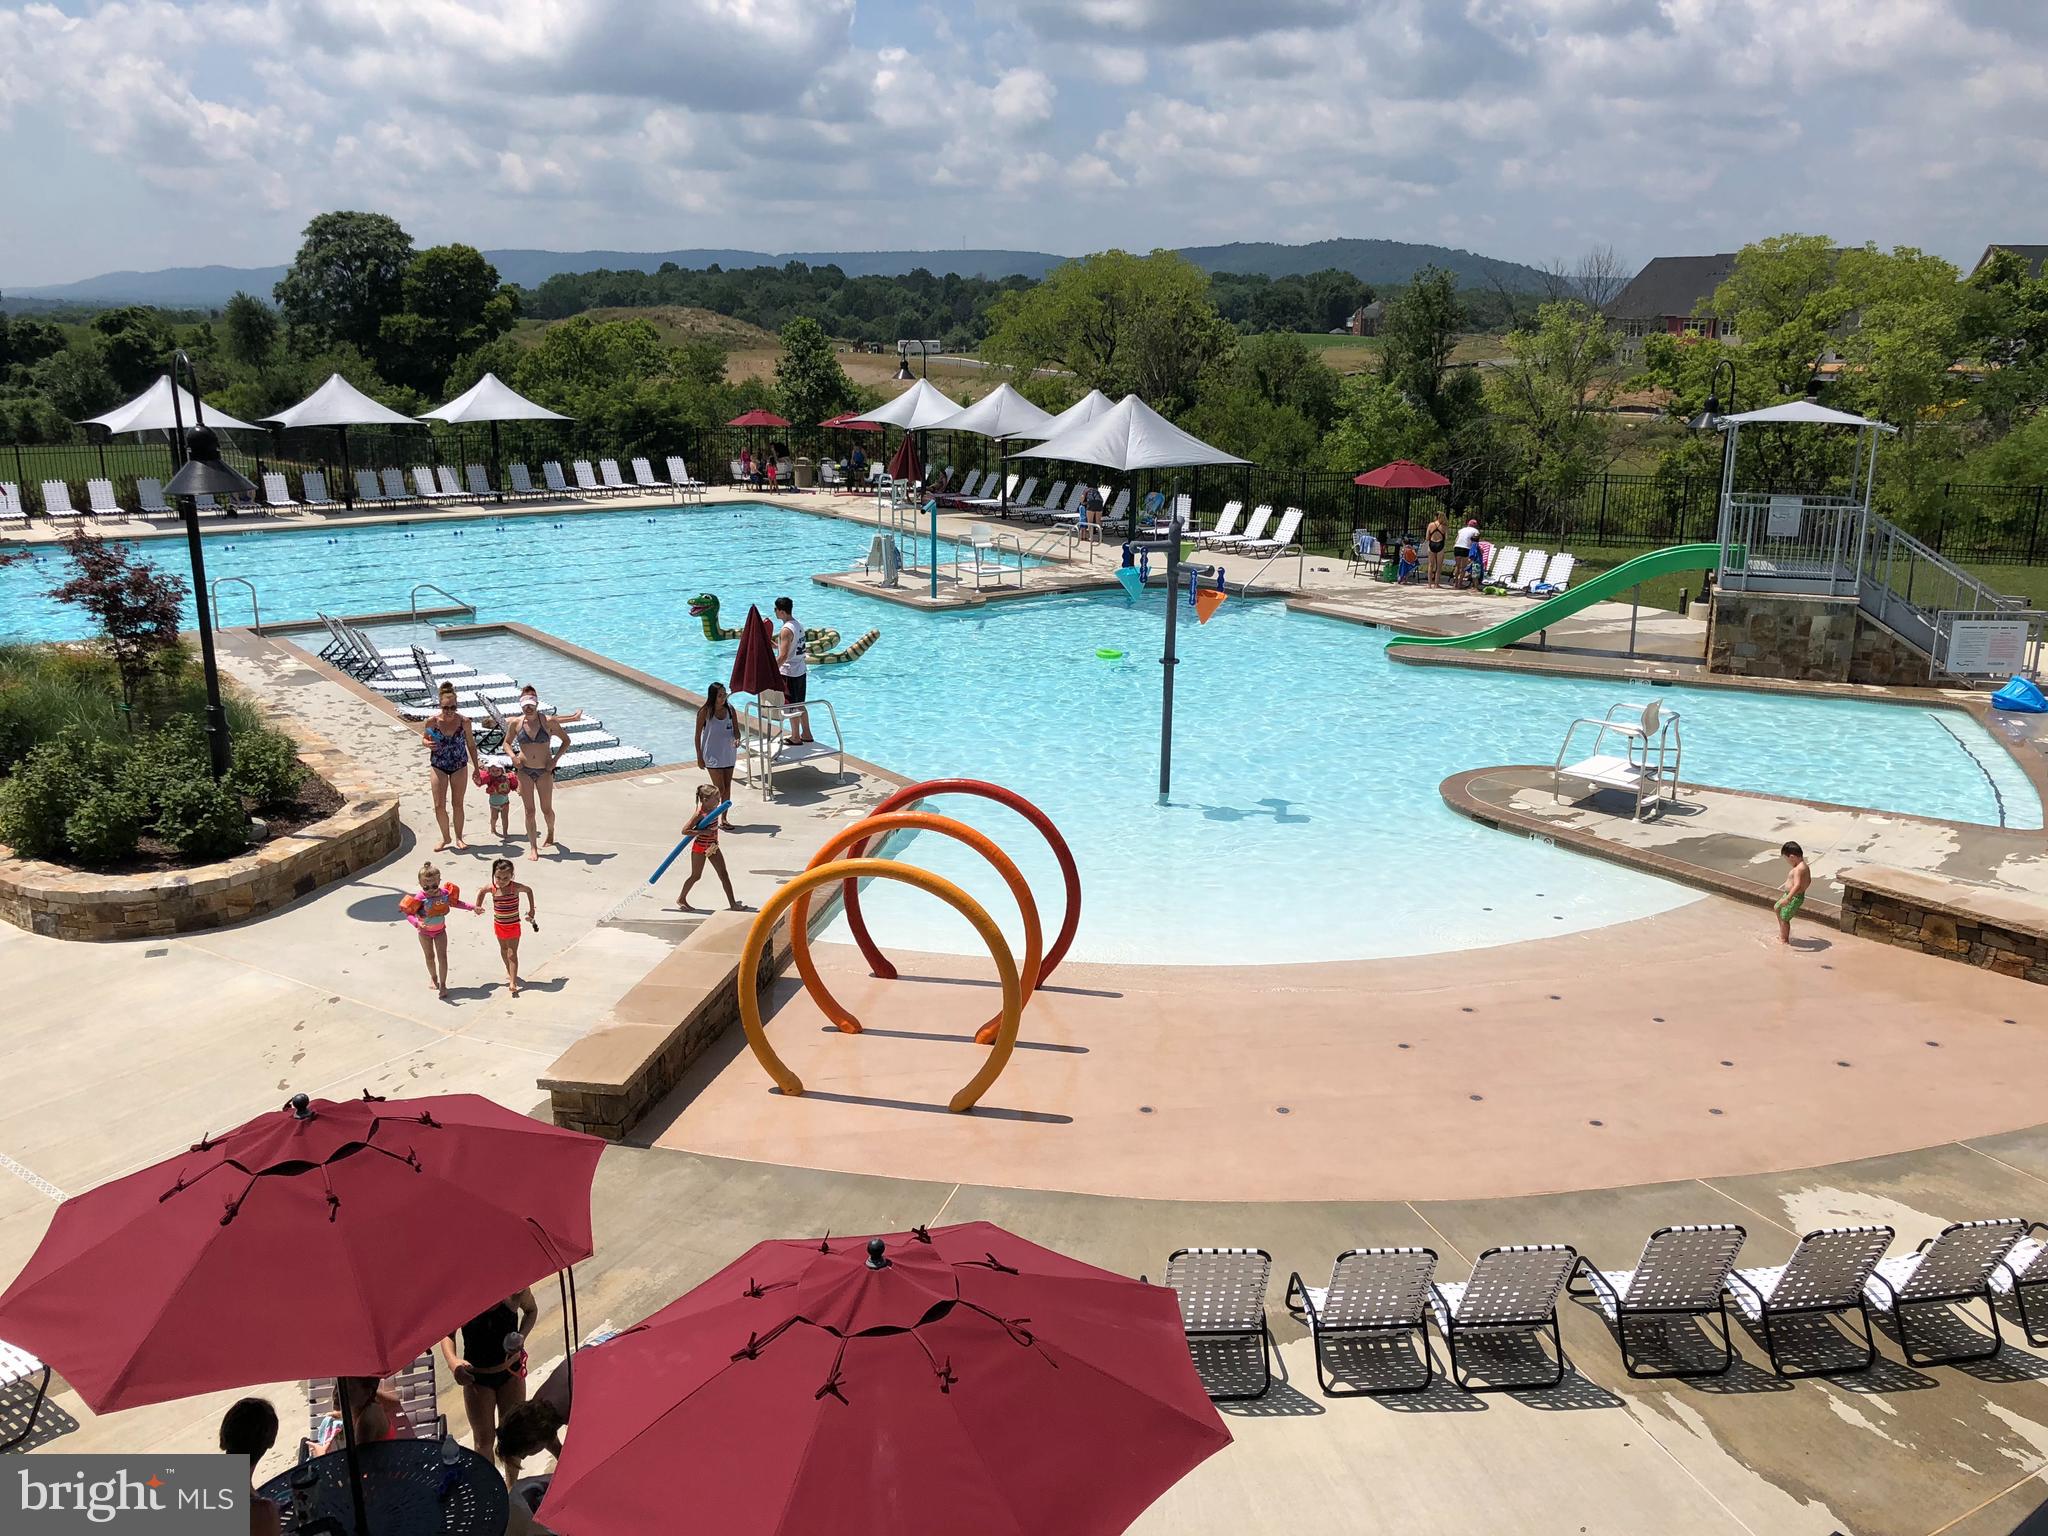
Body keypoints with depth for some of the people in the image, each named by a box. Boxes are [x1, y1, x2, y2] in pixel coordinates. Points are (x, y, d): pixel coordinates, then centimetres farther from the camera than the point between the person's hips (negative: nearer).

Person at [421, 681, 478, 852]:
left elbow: (471, 745, -2)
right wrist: (426, 743, -24)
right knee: (439, 806, 1)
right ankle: (445, 837, 22)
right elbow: (424, 737, 1)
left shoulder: (463, 722, -15)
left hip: (459, 767, 0)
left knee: (458, 804, 9)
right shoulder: (433, 721, -16)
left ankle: (459, 838, 24)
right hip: (439, 766, 0)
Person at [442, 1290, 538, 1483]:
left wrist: (522, 1336, -20)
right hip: (476, 1378, -1)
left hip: (511, 1372, 1)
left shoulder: (515, 1291, -24)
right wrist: (452, 1361, -34)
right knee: (484, 1440, 13)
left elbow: (531, 1309, -1)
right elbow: (447, 1333, -14)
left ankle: (511, 1486, 42)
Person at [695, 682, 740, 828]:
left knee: (727, 787, 10)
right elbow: (698, 734, -7)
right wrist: (699, 757, -8)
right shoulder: (705, 711, -13)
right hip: (713, 755, -5)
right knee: (719, 789, -6)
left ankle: (724, 818, 22)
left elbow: (736, 730, 3)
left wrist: (737, 739, -21)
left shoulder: (730, 709, -1)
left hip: (729, 753, 5)